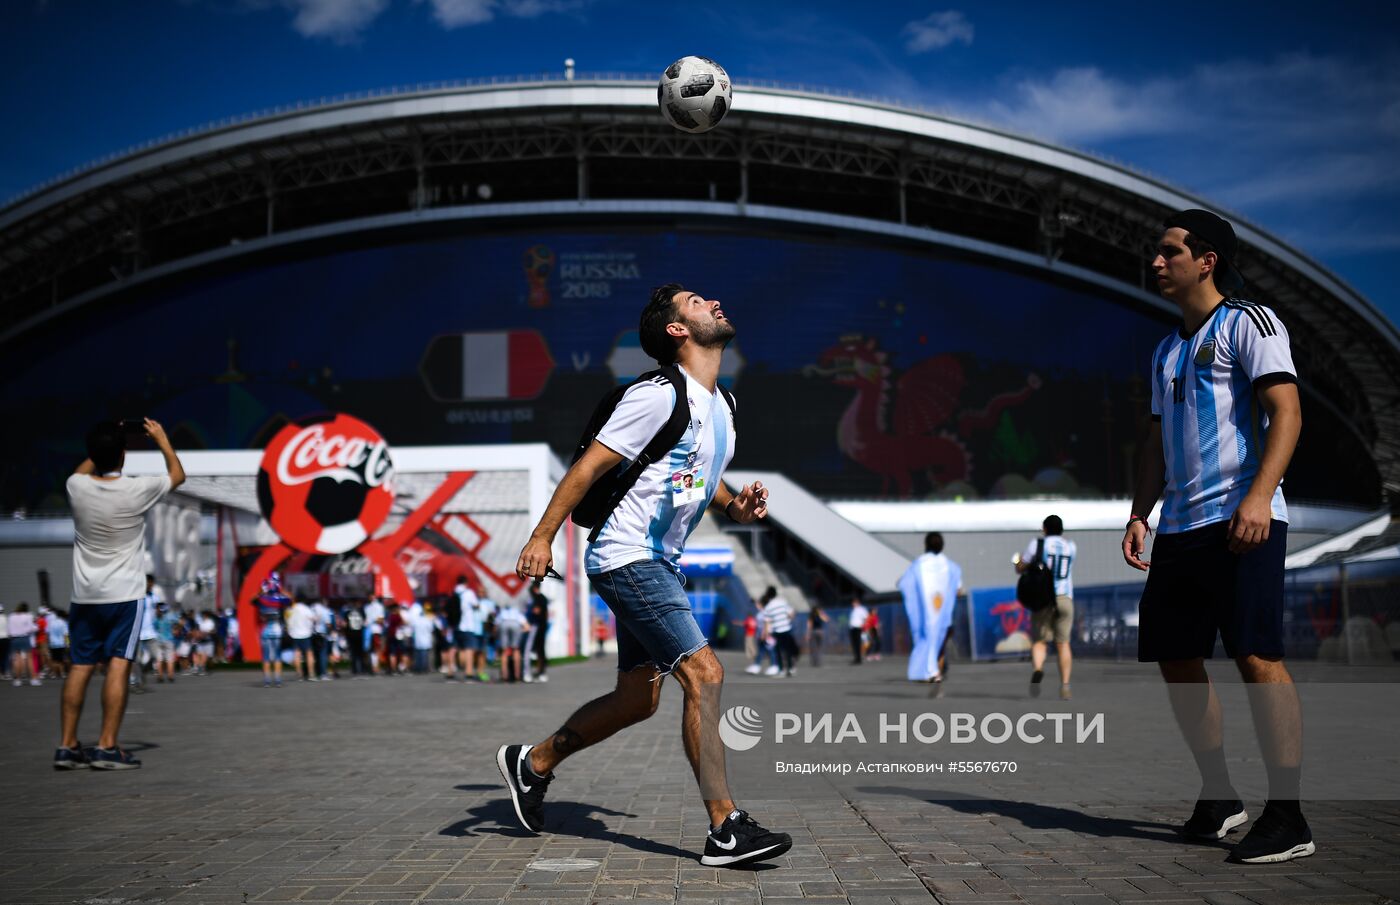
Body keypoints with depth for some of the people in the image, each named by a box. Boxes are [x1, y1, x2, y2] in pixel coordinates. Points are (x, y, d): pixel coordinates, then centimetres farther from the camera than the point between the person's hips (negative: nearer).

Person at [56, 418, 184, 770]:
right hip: (124, 595, -4)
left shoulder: (77, 488, -4)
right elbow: (177, 475, 8)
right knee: (118, 666, -5)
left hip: (84, 596, 4)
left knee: (80, 667, 8)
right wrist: (161, 439, 18)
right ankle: (107, 747, -9)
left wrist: (102, 444, 26)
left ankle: (67, 746, 9)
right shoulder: (136, 490, -13)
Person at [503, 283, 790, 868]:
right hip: (627, 557, -10)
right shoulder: (660, 396, -16)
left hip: (657, 564, 10)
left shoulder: (721, 407, 13)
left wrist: (735, 507, 4)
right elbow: (588, 466, -15)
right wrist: (542, 538, -18)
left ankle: (532, 764, 31)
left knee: (638, 699, 13)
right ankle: (725, 829, -13)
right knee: (704, 675, -16)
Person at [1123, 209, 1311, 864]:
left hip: (1239, 518, -8)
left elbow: (1285, 412, -11)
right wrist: (1140, 514, 13)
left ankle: (1287, 818, -11)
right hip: (1179, 526, 8)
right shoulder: (1166, 351, 22)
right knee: (1175, 659, 7)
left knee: (1256, 656, -14)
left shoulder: (1248, 323, -1)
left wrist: (1258, 496, -23)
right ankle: (1219, 796, 20)